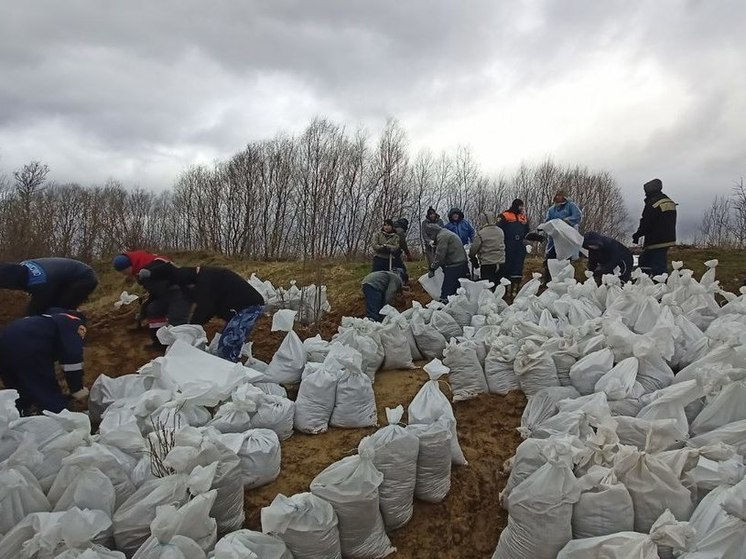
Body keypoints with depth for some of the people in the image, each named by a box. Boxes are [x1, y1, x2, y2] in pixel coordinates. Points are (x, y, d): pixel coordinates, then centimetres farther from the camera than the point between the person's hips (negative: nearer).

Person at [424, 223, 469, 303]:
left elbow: (439, 255, -16)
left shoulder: (442, 236, -12)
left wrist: (432, 269, -8)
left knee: (446, 291, -10)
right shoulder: (445, 233, 21)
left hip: (454, 266, -11)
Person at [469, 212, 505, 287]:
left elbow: (473, 249, -9)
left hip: (487, 264, -6)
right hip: (501, 263, 6)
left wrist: (472, 258, 10)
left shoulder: (480, 234, -15)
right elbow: (502, 246, 12)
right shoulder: (500, 231, 4)